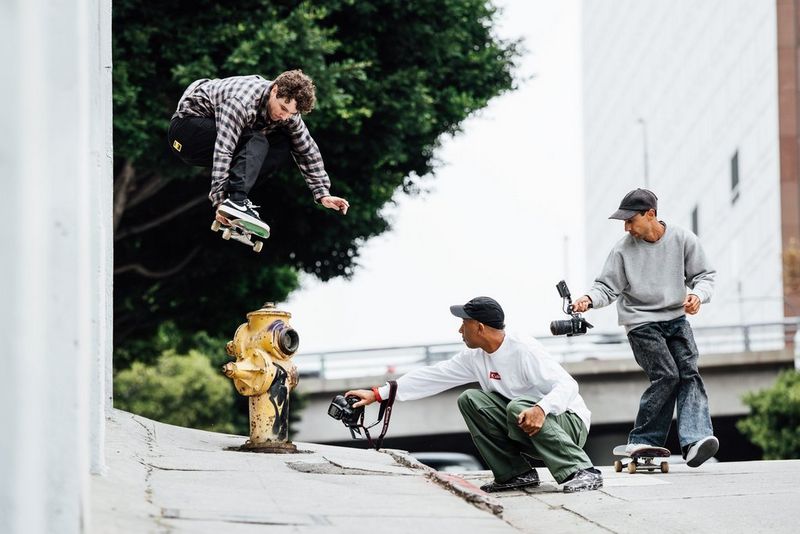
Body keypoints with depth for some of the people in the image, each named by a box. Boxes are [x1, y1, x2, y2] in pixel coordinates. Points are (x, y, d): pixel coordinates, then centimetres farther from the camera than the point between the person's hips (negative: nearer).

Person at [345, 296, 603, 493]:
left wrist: (540, 410, -47)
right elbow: (432, 376, 4)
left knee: (520, 408, -36)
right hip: (522, 432, 7)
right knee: (470, 400, -4)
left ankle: (582, 472, -29)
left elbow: (567, 385, -28)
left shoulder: (524, 350, -22)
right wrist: (378, 394, 1)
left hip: (568, 420, -7)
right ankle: (516, 474, -2)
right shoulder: (475, 357, 2)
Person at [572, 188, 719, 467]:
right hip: (641, 322, -3)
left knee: (689, 373, -14)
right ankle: (642, 441, -9)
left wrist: (698, 294, -17)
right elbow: (608, 287, -4)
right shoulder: (623, 249, -6)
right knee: (666, 374, -17)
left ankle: (695, 439, -25)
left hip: (676, 318, 3)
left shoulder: (683, 240, -3)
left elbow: (704, 274, 4)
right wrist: (590, 299, -25)